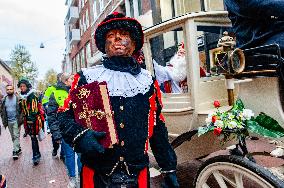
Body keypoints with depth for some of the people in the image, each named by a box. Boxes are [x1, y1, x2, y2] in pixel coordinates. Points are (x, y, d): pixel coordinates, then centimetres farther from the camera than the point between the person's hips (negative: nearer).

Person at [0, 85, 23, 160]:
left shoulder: (18, 98, -7)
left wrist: (20, 119, -15)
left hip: (16, 121, -5)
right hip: (9, 122, 5)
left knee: (16, 136, -6)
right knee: (13, 137, 13)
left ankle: (15, 152, -4)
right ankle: (18, 149, 26)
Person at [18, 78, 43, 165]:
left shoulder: (32, 96, -12)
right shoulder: (21, 97, 14)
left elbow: (34, 110, -18)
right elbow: (22, 109, 22)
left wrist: (31, 120, -23)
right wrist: (23, 119, 17)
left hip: (33, 119, -7)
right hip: (27, 119, 7)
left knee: (33, 137, -6)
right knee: (33, 137, 12)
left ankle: (36, 155, 2)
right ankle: (37, 154, 24)